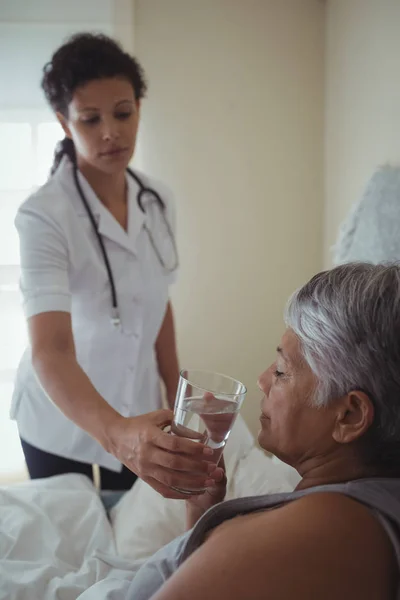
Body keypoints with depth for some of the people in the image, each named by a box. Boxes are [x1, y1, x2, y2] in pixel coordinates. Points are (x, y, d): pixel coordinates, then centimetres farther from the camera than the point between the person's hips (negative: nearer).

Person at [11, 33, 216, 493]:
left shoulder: (157, 202, -6)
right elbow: (49, 352, -36)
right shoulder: (44, 216, -25)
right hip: (62, 421, -4)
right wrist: (116, 433, -52)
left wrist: (176, 397, 10)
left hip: (138, 415, 5)